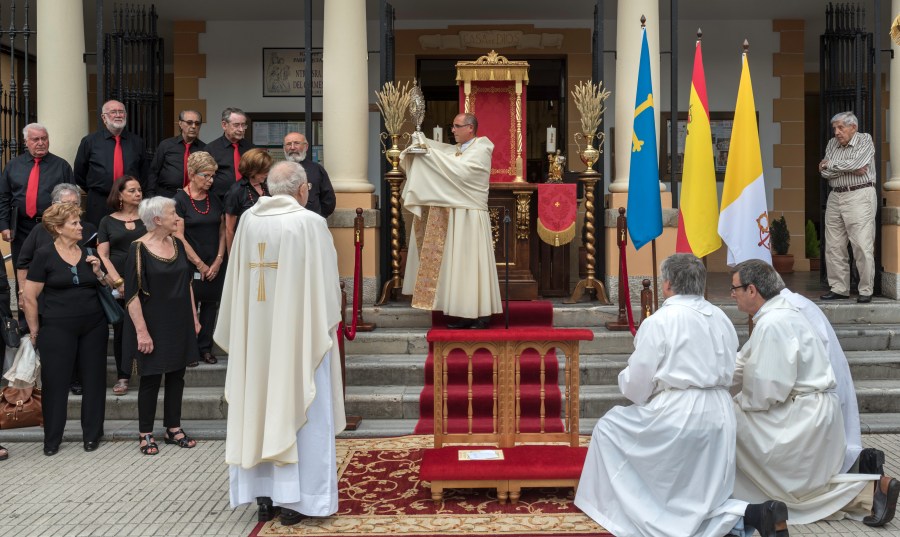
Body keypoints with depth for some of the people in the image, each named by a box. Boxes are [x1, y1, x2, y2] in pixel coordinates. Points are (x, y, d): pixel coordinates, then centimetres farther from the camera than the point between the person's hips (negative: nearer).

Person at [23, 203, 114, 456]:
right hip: (57, 328, -4)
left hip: (94, 325, 4)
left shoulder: (89, 253, 7)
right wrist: (35, 332, -4)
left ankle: (92, 435, 19)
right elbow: (30, 297, -5)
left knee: (94, 379, 7)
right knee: (56, 382, 2)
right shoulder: (44, 255, -6)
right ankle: (51, 440, 15)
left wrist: (98, 272, -6)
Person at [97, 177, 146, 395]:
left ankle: (124, 376, -5)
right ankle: (122, 376, 13)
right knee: (120, 330, 5)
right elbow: (102, 255, 4)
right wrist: (118, 281, -7)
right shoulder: (108, 221, 9)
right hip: (117, 284, 1)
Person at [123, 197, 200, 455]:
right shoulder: (139, 249, -14)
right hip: (154, 325, -6)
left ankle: (173, 429, 23)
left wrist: (194, 317, 13)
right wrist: (141, 331, -18)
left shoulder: (177, 244, 5)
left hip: (180, 323, 6)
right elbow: (132, 294, -15)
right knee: (151, 378, 3)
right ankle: (146, 434, 15)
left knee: (176, 375, 11)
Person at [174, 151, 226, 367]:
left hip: (215, 266, 5)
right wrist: (200, 264, -10)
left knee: (211, 304, 7)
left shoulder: (215, 200, 9)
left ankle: (205, 347, 18)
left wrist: (218, 261, -2)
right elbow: (179, 236, -10)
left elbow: (222, 232, 10)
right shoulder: (180, 200, -7)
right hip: (191, 266, -5)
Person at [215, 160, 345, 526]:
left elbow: (236, 281, 5)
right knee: (298, 411, 4)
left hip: (256, 333, 4)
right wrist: (327, 323, 7)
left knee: (259, 407, 12)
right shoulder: (310, 223, -11)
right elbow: (326, 281, -8)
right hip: (299, 331, -4)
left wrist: (242, 331, 14)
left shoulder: (248, 221, 1)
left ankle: (263, 495, 17)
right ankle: (294, 499, 5)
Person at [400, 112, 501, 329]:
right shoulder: (456, 149, 17)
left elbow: (459, 171, -21)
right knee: (459, 264, 6)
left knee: (472, 262, -7)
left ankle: (481, 315, -2)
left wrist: (431, 154, -17)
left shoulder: (481, 150, -8)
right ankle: (466, 314, 9)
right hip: (454, 216, 8)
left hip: (470, 217, -8)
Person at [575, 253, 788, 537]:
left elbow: (635, 388, -8)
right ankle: (749, 514, -8)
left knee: (609, 427, 17)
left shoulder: (659, 321, -9)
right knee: (698, 502, 16)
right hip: (719, 418, 7)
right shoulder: (722, 319, 9)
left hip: (675, 417, -7)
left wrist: (624, 376, 15)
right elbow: (728, 375, 15)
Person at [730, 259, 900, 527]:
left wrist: (736, 404, -7)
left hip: (803, 415, -9)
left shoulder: (772, 324, -21)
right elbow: (744, 365, 14)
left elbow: (766, 391, -23)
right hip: (809, 409, 9)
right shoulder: (777, 315, 10)